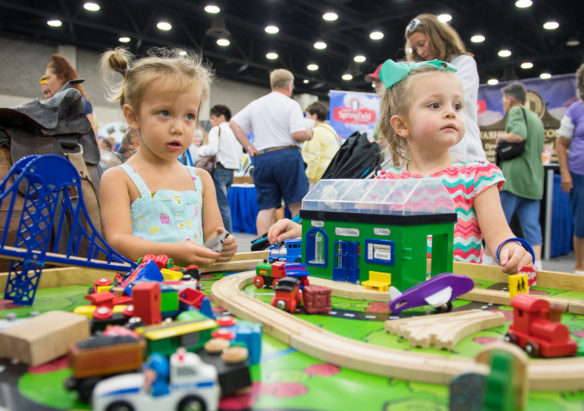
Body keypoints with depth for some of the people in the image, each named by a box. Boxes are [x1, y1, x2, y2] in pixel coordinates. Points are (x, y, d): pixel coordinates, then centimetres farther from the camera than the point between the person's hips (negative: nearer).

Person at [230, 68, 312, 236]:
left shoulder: (255, 105, 14)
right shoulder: (291, 104, -2)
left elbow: (234, 123, 11)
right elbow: (298, 134, -12)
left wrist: (249, 148, 8)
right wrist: (309, 134, 9)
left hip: (261, 158, 5)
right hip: (287, 156, -5)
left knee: (266, 207, 5)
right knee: (297, 206, 1)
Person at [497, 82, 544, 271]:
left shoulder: (516, 111, -3)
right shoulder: (536, 118, 23)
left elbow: (519, 135, -21)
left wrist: (502, 136, -3)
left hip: (513, 177, -8)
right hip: (534, 179, 8)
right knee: (531, 225, 3)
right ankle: (537, 264, -2)